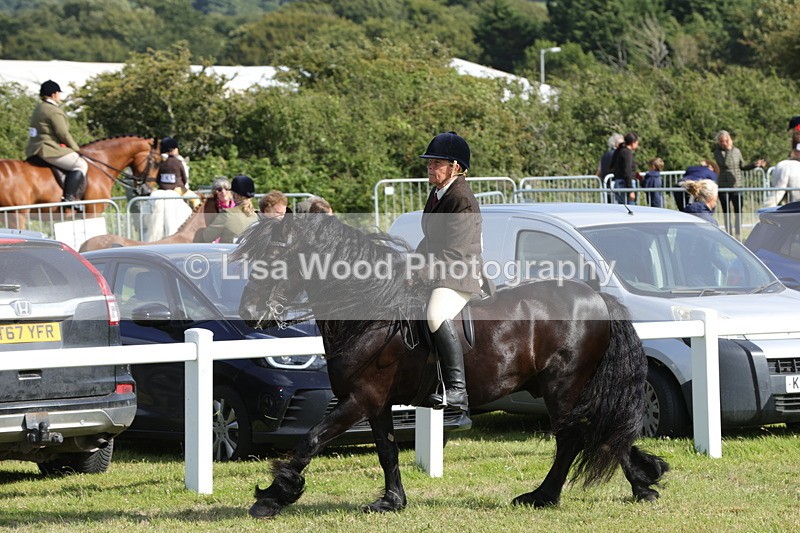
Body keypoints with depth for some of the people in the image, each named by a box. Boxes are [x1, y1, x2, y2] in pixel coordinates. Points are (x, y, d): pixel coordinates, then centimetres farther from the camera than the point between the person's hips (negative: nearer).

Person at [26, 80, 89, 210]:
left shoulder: (39, 109, 18)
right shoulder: (54, 111, -14)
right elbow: (63, 134, -16)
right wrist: (76, 149, -1)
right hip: (50, 150, -11)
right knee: (80, 165, -12)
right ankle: (69, 198, -21)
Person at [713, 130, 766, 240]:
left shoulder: (736, 151, 6)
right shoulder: (718, 152, -5)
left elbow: (742, 167, 15)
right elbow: (725, 164, -22)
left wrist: (755, 164, 2)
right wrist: (728, 150, -20)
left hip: (736, 186, 2)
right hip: (724, 187, -2)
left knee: (738, 212, -3)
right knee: (727, 213, 6)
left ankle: (738, 236, 5)